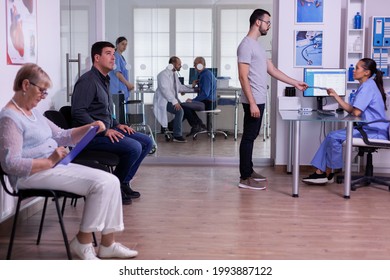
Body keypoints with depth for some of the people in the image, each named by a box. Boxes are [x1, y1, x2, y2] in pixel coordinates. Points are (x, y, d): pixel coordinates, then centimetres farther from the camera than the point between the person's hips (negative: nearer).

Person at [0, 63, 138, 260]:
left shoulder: (33, 112, 17)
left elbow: (61, 136, 19)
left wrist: (89, 128, 3)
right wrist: (49, 161, -23)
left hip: (54, 166, 9)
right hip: (33, 174, -9)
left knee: (111, 181, -5)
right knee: (101, 183, -20)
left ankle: (108, 244, 0)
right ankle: (83, 242, -5)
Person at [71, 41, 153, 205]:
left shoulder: (104, 80, 19)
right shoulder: (88, 80, -12)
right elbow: (78, 112, -23)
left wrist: (117, 125, 10)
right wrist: (104, 130, -24)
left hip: (106, 130, 10)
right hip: (92, 135, -10)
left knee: (146, 142, 3)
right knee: (134, 147, -26)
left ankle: (124, 182, 9)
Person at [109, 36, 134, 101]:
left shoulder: (122, 57, 18)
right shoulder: (116, 56, -10)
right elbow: (117, 73, -17)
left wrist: (129, 85, 12)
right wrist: (128, 84, -17)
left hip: (123, 90, 10)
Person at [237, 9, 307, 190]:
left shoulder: (257, 46, 17)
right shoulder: (246, 45, -15)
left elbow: (273, 70, 20)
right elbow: (243, 77, -20)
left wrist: (295, 83, 20)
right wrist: (252, 103, -24)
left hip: (259, 100, 10)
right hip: (253, 101, -10)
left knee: (252, 136, 15)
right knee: (248, 137, -6)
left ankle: (248, 171, 24)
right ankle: (245, 178, 0)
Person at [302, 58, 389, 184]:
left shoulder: (368, 86, -15)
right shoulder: (365, 86, 19)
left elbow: (356, 112, -21)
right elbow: (350, 109, 13)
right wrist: (335, 95, 10)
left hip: (373, 132, -10)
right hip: (368, 128, 10)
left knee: (334, 137, -16)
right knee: (332, 136, 2)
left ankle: (327, 174, 0)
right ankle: (320, 172, -1)